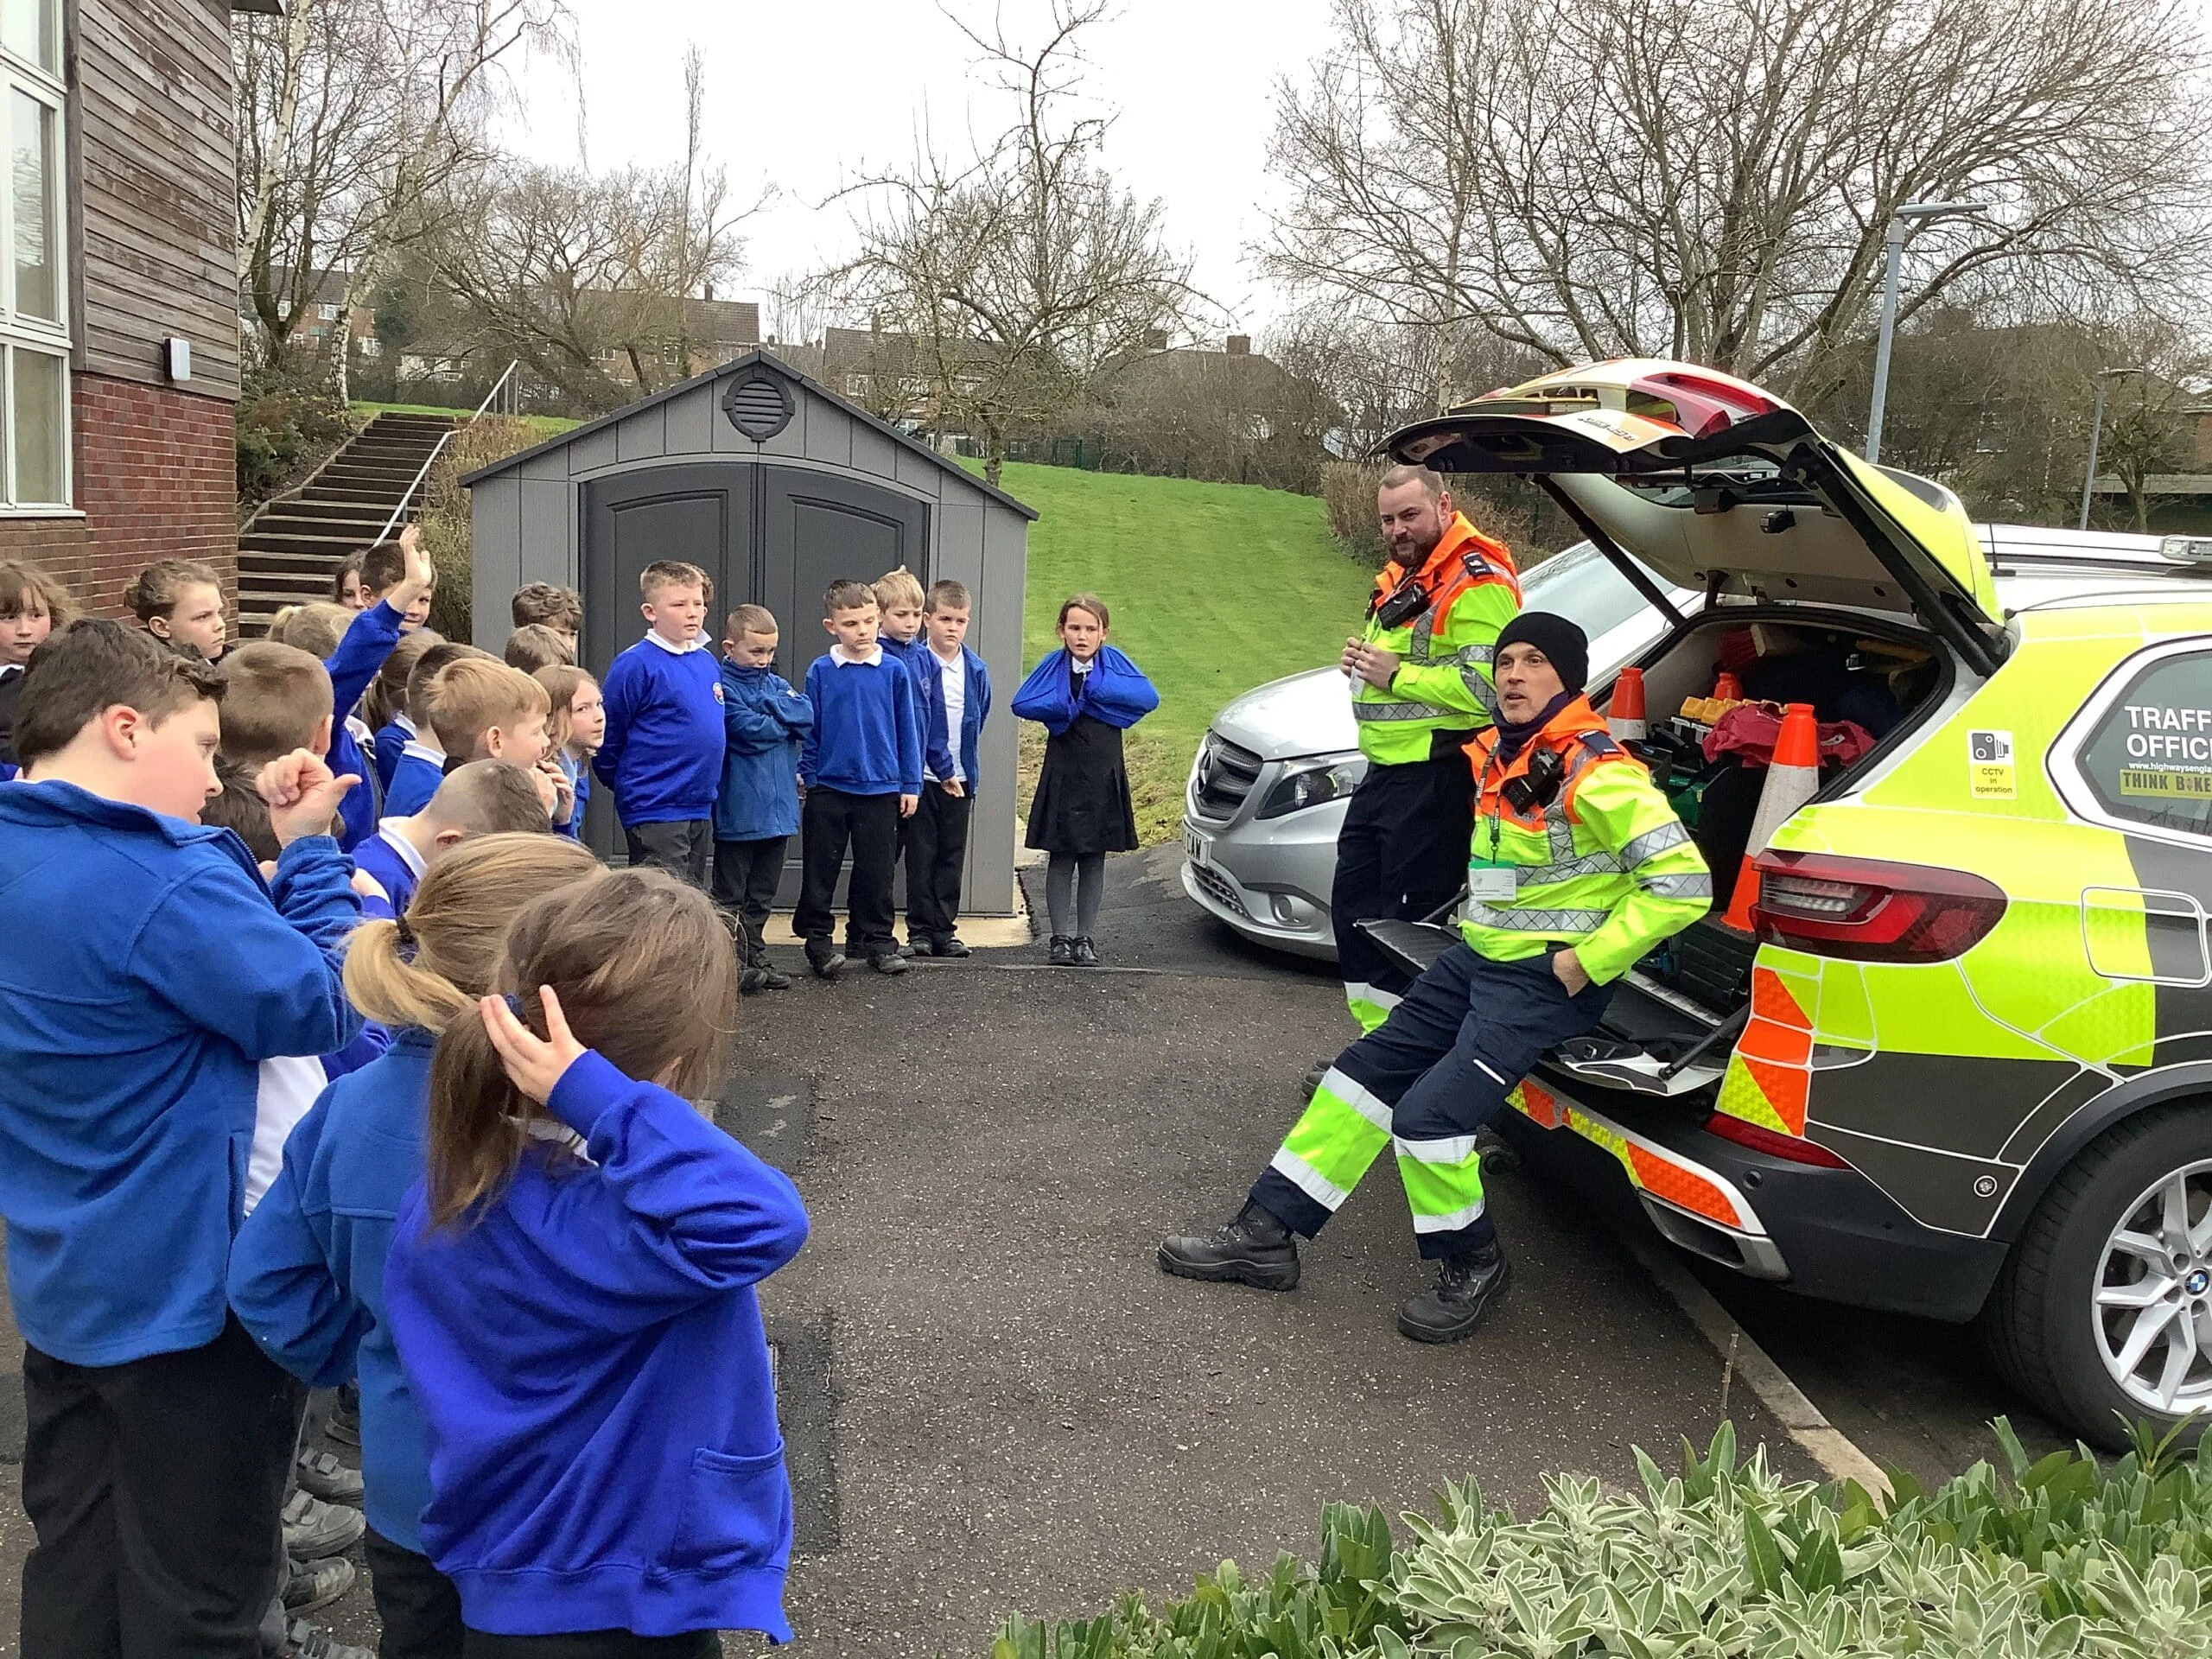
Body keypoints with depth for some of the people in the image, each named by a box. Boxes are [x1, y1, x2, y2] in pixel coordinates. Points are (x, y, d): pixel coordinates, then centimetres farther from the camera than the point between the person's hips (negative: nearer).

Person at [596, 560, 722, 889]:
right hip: (655, 813, -7)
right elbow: (608, 741, -9)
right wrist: (629, 788, 1)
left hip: (701, 809, 7)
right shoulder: (635, 665, -13)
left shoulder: (708, 662, 9)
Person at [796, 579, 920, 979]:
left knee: (877, 871, 8)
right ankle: (818, 939, 17)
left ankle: (877, 940, 20)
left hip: (881, 789, 0)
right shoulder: (820, 672, -2)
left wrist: (910, 784, 3)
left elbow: (908, 730, 4)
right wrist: (808, 776, 2)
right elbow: (808, 729, 5)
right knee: (820, 870, 6)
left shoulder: (894, 671, -1)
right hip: (829, 787, 0)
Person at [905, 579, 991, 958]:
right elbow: (918, 724, -12)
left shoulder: (976, 669, 5)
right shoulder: (916, 664, -9)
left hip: (960, 777, 4)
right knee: (922, 856, 3)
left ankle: (944, 928, 15)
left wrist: (967, 772, 7)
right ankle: (920, 929, 11)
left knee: (952, 856, 8)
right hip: (924, 775, -4)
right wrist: (944, 771, -12)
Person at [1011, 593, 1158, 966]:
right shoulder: (1054, 665, -1)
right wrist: (1063, 707, -18)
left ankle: (1085, 937, 17)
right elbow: (1021, 704, -11)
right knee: (1061, 861, 4)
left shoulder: (1114, 663, 0)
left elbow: (1149, 698, -12)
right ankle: (1062, 938, 12)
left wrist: (1097, 692, -18)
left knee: (1094, 862, 8)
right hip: (1062, 778, -1)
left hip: (1104, 780, 1)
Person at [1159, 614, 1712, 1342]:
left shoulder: (1596, 773, -19)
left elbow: (1684, 883, -23)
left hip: (1546, 979, -9)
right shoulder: (1497, 755, 8)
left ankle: (1472, 1267, 5)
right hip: (1478, 957, 9)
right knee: (1365, 1074, 5)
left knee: (1428, 1114, -20)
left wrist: (1586, 961, -20)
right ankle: (1266, 1233, 12)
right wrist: (1481, 922, 15)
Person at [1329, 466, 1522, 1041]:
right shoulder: (1402, 579, 17)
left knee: (1410, 920, -5)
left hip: (1436, 778, -11)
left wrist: (1396, 674, -21)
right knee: (1353, 903, 15)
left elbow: (1488, 687, -27)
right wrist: (1365, 661, 8)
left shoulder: (1476, 584, -15)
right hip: (1384, 771, 11)